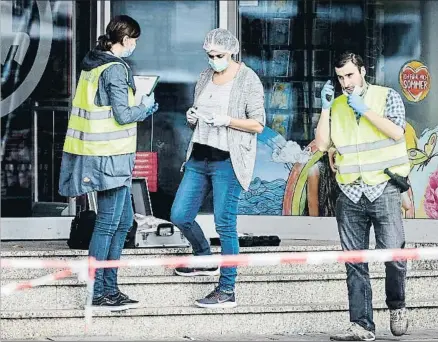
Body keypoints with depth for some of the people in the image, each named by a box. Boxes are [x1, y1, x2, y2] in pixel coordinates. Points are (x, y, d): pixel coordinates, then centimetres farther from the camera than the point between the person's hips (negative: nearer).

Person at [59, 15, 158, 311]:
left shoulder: (93, 65, 13)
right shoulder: (115, 69, -15)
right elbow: (123, 115, -18)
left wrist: (141, 105, 13)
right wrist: (146, 106, 0)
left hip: (98, 154, 10)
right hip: (109, 157, -10)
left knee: (123, 222, 15)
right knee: (107, 224, -4)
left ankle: (110, 289, 18)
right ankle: (99, 294, 1)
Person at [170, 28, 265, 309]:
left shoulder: (248, 80, -5)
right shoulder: (205, 78, 14)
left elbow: (258, 124, -8)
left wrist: (226, 120, -20)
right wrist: (192, 118, 1)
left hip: (227, 161, -7)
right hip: (199, 157, 7)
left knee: (225, 225, -8)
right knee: (180, 216, 7)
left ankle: (227, 291, -3)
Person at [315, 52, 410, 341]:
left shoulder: (388, 97, 4)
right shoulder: (336, 106, 13)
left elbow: (396, 132, -10)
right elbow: (322, 144, 5)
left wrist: (364, 109, -12)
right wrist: (326, 107, -2)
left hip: (384, 190, -3)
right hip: (350, 195, 3)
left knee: (393, 253, -12)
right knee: (355, 263, -1)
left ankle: (397, 307, 13)